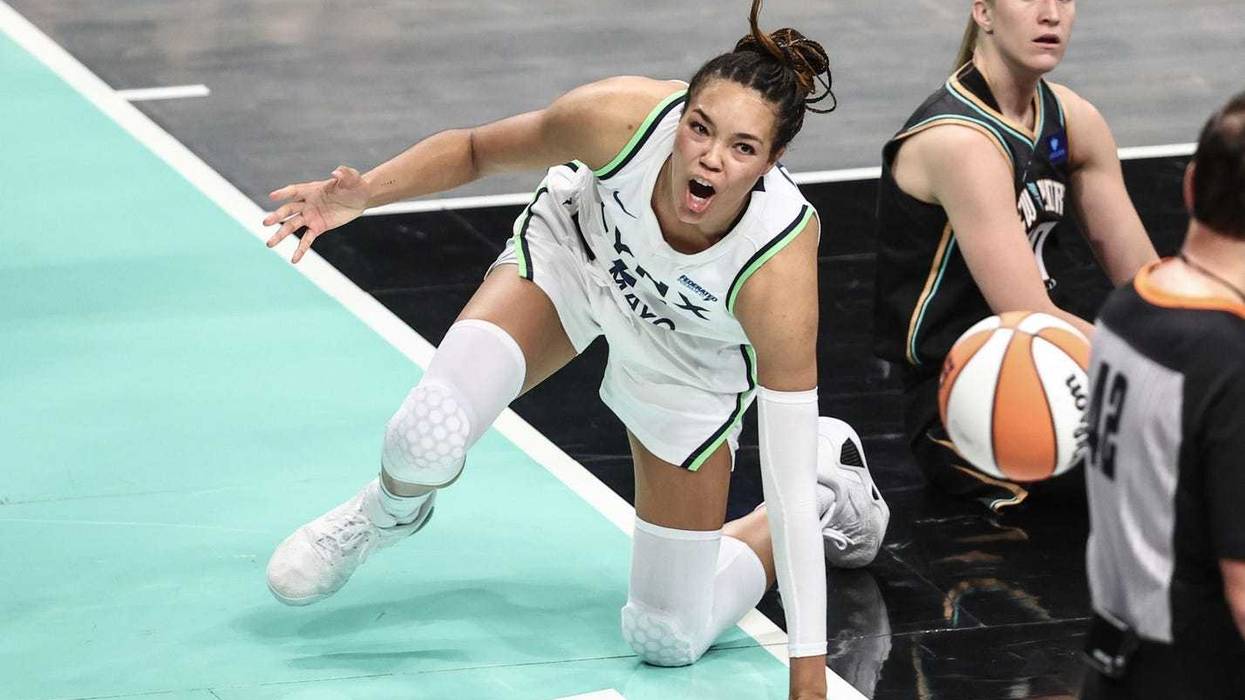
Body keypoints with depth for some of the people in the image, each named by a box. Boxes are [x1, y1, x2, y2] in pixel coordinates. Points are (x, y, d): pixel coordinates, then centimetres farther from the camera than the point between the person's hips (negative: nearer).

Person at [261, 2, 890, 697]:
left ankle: (830, 489, 27)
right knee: (429, 439, -27)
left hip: (689, 364, -1)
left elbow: (785, 489, -35)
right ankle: (388, 511, 12)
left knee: (669, 639, 2)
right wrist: (364, 192, -26)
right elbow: (476, 149, -11)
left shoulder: (780, 268, -40)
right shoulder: (619, 118, -36)